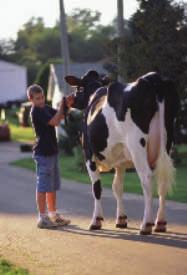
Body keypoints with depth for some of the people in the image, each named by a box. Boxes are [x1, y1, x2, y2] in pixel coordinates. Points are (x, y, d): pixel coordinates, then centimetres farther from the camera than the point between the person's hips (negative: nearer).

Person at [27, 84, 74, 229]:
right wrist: (62, 106, -15)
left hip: (52, 151, 9)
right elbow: (54, 122, -21)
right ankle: (43, 218, -2)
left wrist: (67, 106, -3)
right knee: (43, 186, -5)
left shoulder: (46, 108, 12)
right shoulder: (36, 112, -15)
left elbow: (60, 117, 13)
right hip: (43, 153, -9)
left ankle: (53, 215, 24)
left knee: (53, 186, 15)